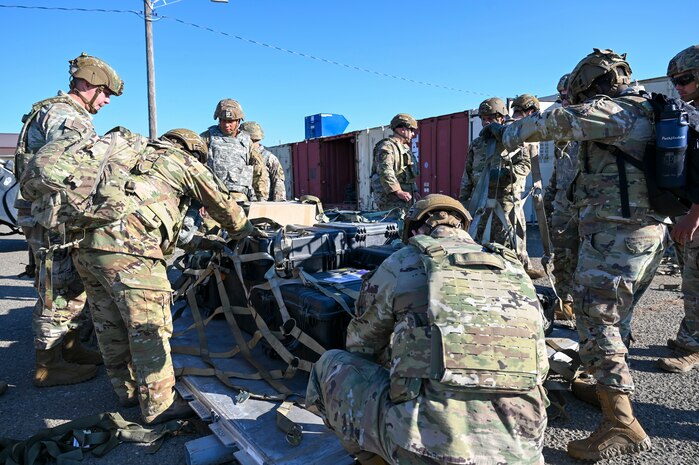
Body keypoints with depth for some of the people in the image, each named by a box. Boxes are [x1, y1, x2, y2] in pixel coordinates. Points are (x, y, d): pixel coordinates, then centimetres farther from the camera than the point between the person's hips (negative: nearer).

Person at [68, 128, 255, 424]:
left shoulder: (139, 156, 33)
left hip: (85, 243, 9)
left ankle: (127, 389, 31)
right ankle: (159, 405, 8)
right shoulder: (185, 162, 12)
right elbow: (222, 204, 17)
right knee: (149, 328, 0)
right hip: (127, 249, -8)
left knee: (111, 324, 16)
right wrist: (246, 234, 35)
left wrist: (200, 242, 42)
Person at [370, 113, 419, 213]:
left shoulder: (405, 148, 24)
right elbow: (385, 172, -23)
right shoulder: (387, 146, -9)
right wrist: (398, 191, -25)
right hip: (390, 197, -10)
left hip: (403, 198, 10)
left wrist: (414, 191, 20)